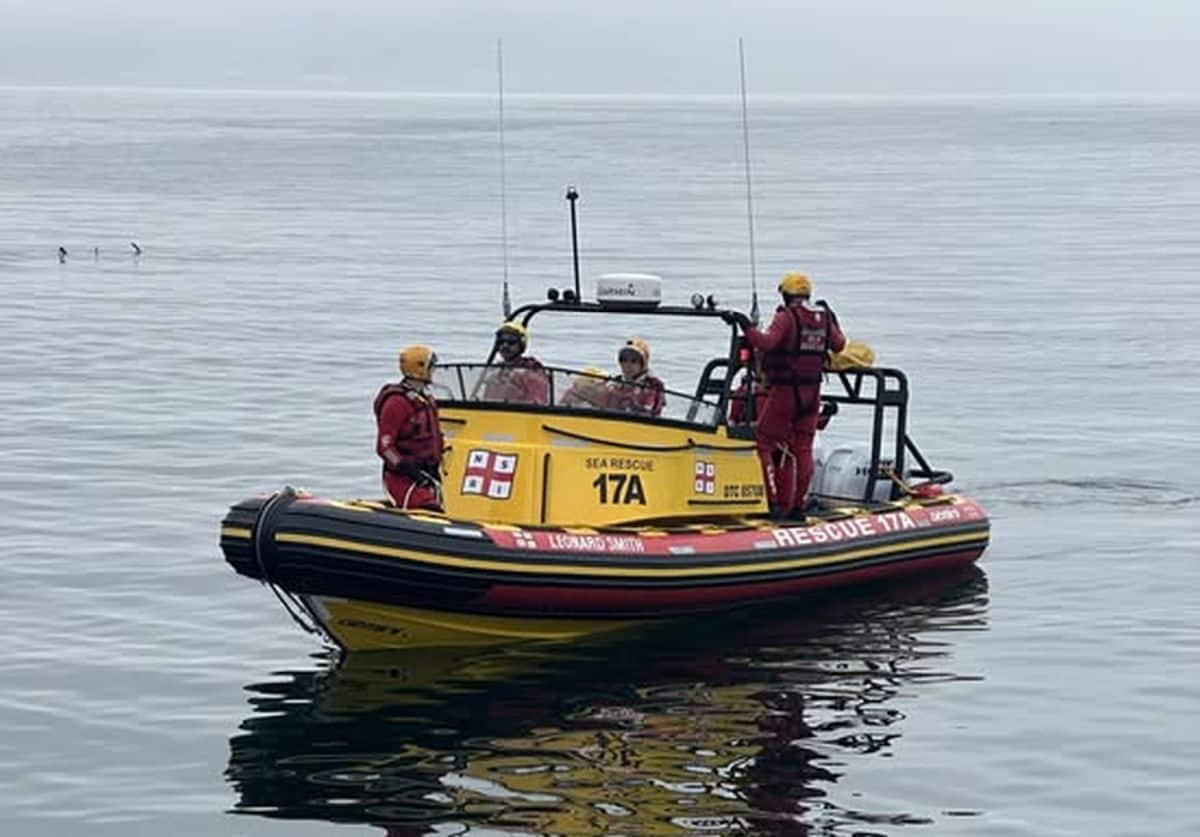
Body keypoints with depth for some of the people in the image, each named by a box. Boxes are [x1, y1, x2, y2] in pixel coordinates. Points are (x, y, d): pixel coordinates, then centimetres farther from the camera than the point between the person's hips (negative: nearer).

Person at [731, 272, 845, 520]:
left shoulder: (787, 317, -13)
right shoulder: (824, 317, 6)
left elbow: (767, 342, -26)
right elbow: (838, 345, 19)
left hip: (785, 390, -6)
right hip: (812, 392, 6)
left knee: (766, 442, 3)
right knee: (802, 448, 12)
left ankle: (777, 502, -6)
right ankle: (799, 505, 13)